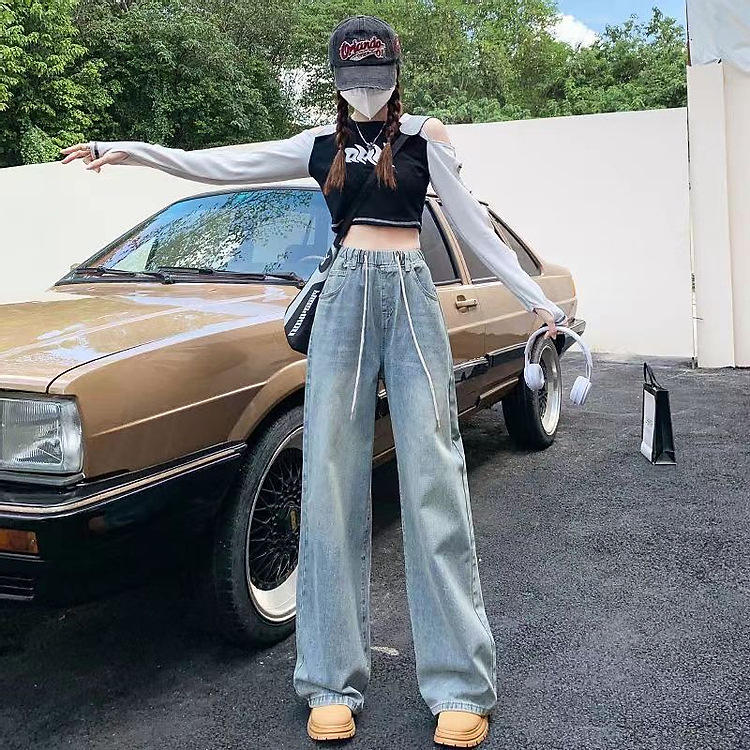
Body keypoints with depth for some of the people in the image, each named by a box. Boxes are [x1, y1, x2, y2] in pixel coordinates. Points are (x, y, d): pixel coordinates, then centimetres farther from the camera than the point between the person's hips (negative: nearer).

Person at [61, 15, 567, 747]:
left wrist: (535, 298, 4)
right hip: (344, 296, 2)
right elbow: (220, 166, 11)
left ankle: (461, 686, 1)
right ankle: (335, 681, 6)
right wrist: (129, 150, 4)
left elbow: (472, 223, 8)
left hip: (410, 295, -2)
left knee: (432, 481, -6)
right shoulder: (321, 143, 15)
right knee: (330, 481, -4)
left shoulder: (425, 134, 9)